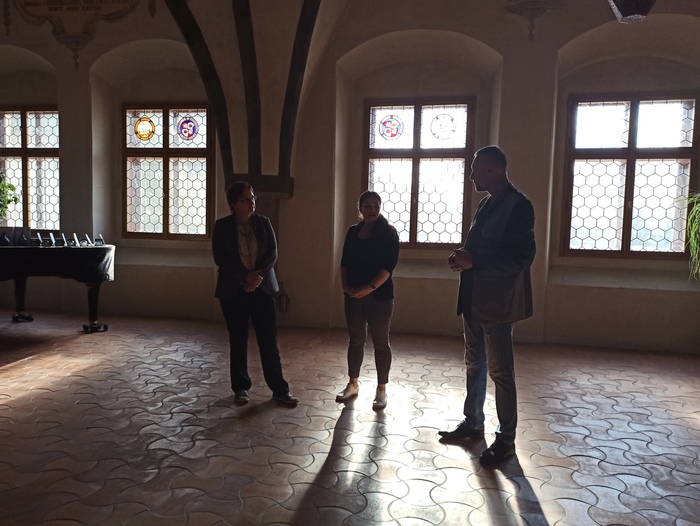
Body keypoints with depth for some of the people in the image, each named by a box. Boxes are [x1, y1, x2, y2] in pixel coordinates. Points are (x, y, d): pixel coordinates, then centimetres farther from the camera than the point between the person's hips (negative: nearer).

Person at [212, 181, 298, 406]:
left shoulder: (263, 223, 2)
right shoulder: (222, 226, -3)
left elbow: (273, 253, -2)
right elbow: (220, 258, -10)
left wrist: (258, 276, -16)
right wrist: (245, 276, -19)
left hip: (262, 288, 1)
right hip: (233, 290, -1)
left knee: (269, 338, 2)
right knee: (238, 339, 7)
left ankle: (280, 389, 9)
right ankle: (241, 387, 21)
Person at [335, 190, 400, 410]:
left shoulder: (388, 233, -5)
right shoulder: (353, 232, 10)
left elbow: (388, 265, -14)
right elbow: (345, 261, 10)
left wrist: (369, 288, -21)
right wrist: (345, 285, -4)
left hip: (379, 295, -5)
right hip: (353, 295, 5)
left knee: (380, 342, 3)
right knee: (355, 340, 12)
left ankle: (381, 389, 13)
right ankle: (353, 384, 25)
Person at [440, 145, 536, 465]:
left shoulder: (518, 206, -14)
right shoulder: (486, 204, 14)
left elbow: (522, 256, -21)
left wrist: (474, 261, -23)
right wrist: (464, 258, 0)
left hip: (496, 303, -9)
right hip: (474, 299, 9)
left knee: (500, 371, 1)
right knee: (474, 365, 18)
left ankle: (506, 439, 15)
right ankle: (473, 422, 33)